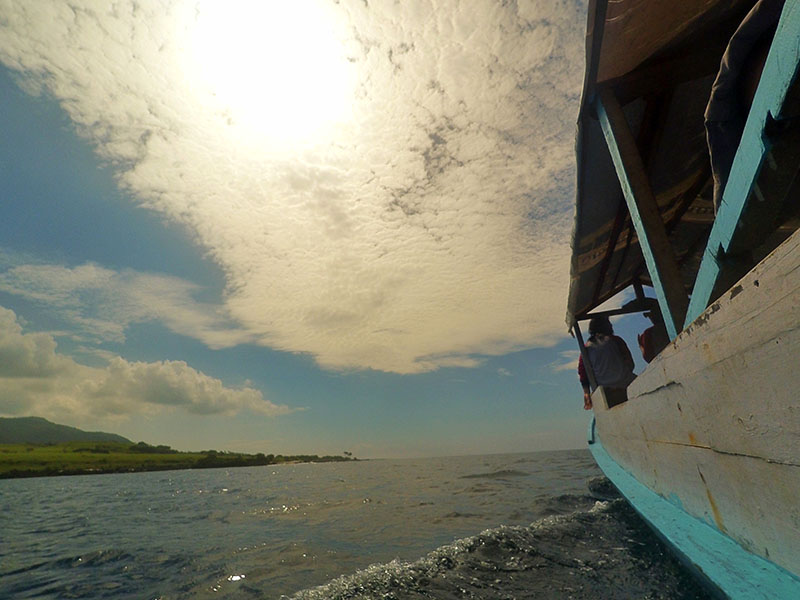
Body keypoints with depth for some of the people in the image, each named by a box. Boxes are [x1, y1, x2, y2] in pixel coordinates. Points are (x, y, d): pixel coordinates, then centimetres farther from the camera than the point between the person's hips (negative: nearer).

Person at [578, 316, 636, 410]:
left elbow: (582, 372, 5)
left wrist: (587, 394, 10)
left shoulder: (586, 348, 6)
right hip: (624, 384, -3)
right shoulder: (615, 340, 0)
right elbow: (630, 363, 3)